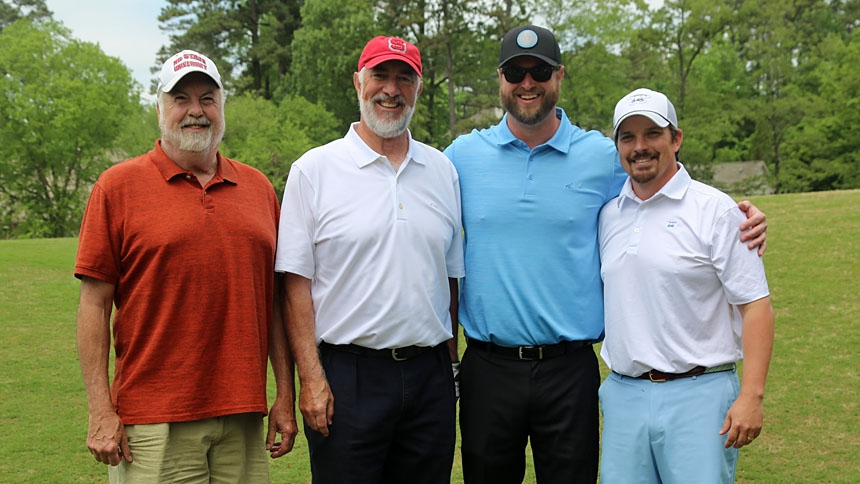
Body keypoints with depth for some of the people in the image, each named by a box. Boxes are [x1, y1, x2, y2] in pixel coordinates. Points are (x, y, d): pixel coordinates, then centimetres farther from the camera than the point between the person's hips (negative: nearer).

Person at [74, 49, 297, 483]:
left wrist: (286, 396, 9)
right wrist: (101, 412, -7)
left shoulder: (258, 187, 10)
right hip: (153, 422, -3)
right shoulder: (118, 186, 0)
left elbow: (273, 300, 12)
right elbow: (94, 304, -2)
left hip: (243, 416, 3)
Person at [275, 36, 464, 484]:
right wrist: (311, 378, -11)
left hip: (429, 378, 4)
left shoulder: (442, 170, 10)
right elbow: (297, 282, -5)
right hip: (346, 375, -3)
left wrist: (451, 363, 12)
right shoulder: (314, 170, -1)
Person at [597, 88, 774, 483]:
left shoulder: (715, 210, -4)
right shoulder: (607, 215, 10)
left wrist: (751, 395, -15)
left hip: (698, 394, -4)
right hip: (623, 394, 5)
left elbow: (755, 305, -7)